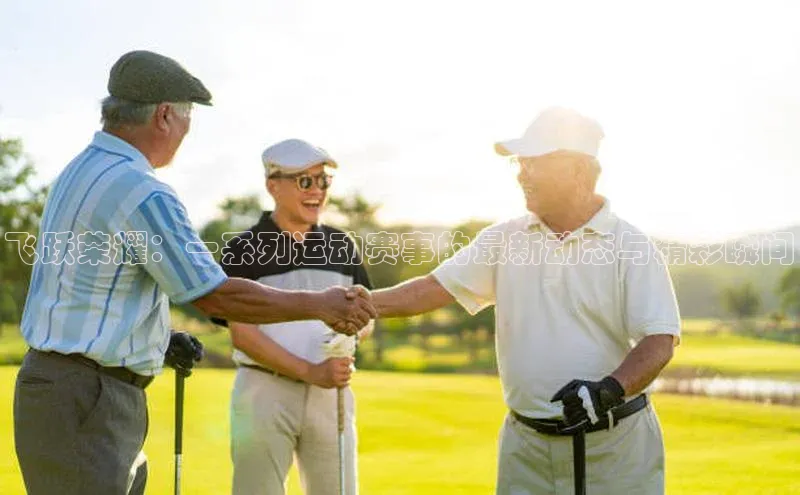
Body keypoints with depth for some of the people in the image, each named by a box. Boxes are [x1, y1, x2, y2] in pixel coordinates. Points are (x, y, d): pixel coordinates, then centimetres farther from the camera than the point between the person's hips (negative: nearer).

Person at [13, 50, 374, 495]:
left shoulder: (80, 171, 12)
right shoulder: (143, 193, -18)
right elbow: (217, 296, -17)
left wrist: (164, 336, 19)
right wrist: (320, 305, -7)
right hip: (83, 403, -10)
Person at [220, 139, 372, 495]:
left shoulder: (341, 247, 11)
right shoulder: (244, 250, -3)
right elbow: (242, 334, -10)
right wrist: (310, 372, -19)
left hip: (330, 392, 4)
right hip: (265, 391, -4)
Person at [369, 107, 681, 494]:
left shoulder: (630, 246, -6)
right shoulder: (505, 240, 7)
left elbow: (660, 341, -12)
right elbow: (435, 288, 3)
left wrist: (610, 390, -29)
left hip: (615, 446, -3)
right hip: (526, 446, 4)